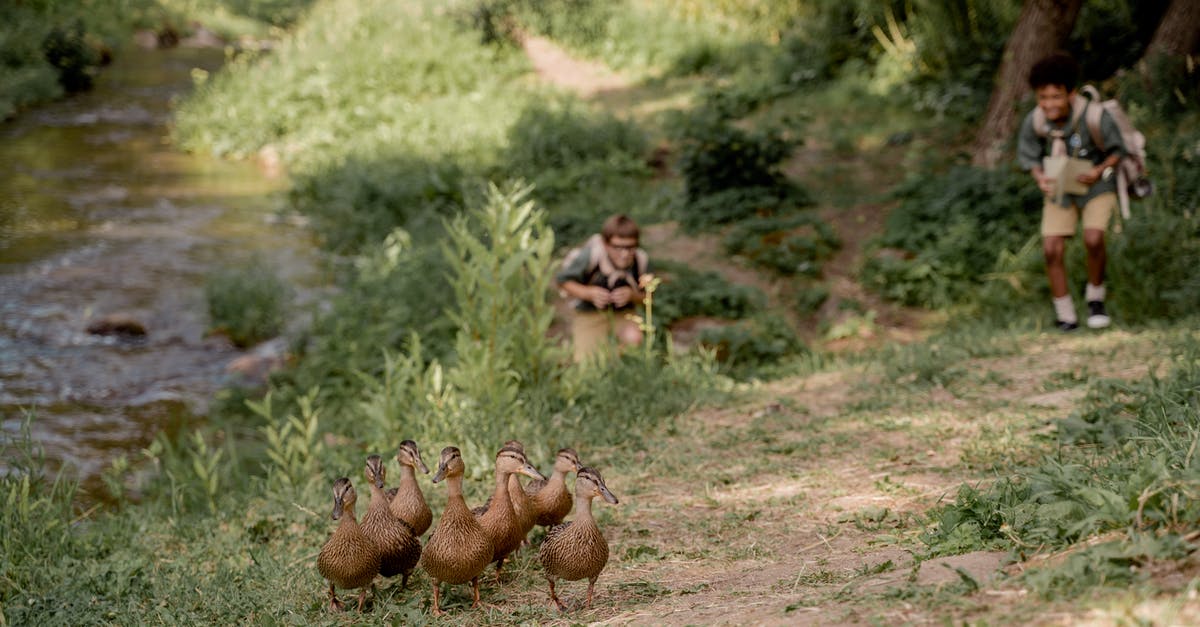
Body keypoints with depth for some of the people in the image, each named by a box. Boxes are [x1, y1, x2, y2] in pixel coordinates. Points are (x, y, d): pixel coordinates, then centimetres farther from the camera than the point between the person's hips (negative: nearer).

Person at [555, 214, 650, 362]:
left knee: (634, 338, -32)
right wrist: (590, 293, -27)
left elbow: (645, 297, -3)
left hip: (623, 314, 2)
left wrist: (632, 295, -27)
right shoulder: (590, 255, -24)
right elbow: (562, 281, -11)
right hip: (588, 314, -1)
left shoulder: (641, 260, -17)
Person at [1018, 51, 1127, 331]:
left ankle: (1095, 295, 3)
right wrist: (1040, 178, -21)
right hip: (1060, 189, 3)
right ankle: (1066, 318, 5)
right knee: (1051, 249, -10)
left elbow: (1118, 150, -11)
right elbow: (1028, 156, -2)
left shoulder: (1095, 117, -28)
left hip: (1097, 186, -3)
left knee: (1093, 239, -25)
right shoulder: (1034, 122, -19)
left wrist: (1098, 171, -27)